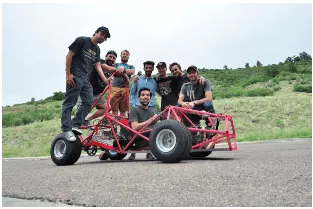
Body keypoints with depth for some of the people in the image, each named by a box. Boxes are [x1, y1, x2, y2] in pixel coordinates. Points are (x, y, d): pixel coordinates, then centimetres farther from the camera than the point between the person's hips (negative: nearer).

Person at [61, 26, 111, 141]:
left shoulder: (97, 50, 17)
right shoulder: (82, 40, -3)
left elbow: (98, 66, 11)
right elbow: (69, 55, -7)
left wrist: (105, 79, -5)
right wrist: (68, 74, -14)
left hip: (85, 78, 8)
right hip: (75, 76, -8)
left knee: (88, 102, 2)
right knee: (69, 102, -7)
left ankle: (75, 124, 9)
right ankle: (66, 129, -4)